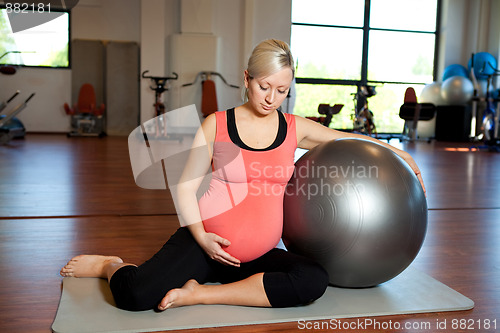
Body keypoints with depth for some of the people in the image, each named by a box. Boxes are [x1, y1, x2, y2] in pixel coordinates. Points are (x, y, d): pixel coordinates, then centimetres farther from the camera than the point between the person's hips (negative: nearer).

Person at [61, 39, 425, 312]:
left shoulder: (295, 128, 6)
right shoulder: (216, 125, -2)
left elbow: (349, 139, 18)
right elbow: (186, 186, -1)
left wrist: (400, 154, 13)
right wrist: (200, 236, -14)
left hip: (256, 254, 4)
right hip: (204, 241, -3)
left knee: (315, 280, -25)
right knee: (135, 295, -25)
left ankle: (200, 293, -15)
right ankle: (111, 266, 15)